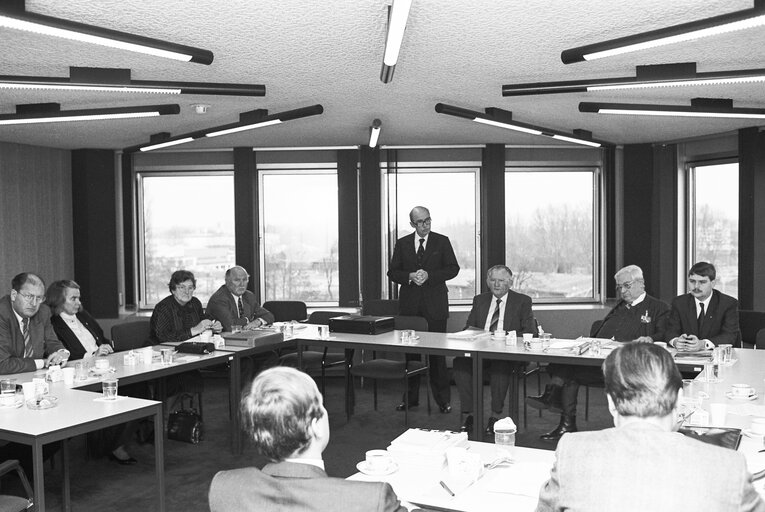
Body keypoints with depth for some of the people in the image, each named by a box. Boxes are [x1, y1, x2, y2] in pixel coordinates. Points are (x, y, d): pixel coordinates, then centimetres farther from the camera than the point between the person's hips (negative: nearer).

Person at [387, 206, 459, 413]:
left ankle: (443, 398, 7)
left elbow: (453, 268, -1)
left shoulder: (442, 241, 4)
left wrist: (429, 275, -14)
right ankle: (411, 397, 16)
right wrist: (410, 276, -12)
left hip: (435, 304, -2)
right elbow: (392, 273, 7)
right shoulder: (402, 244, 9)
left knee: (437, 352, -1)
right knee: (410, 350, 6)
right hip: (409, 304, 2)